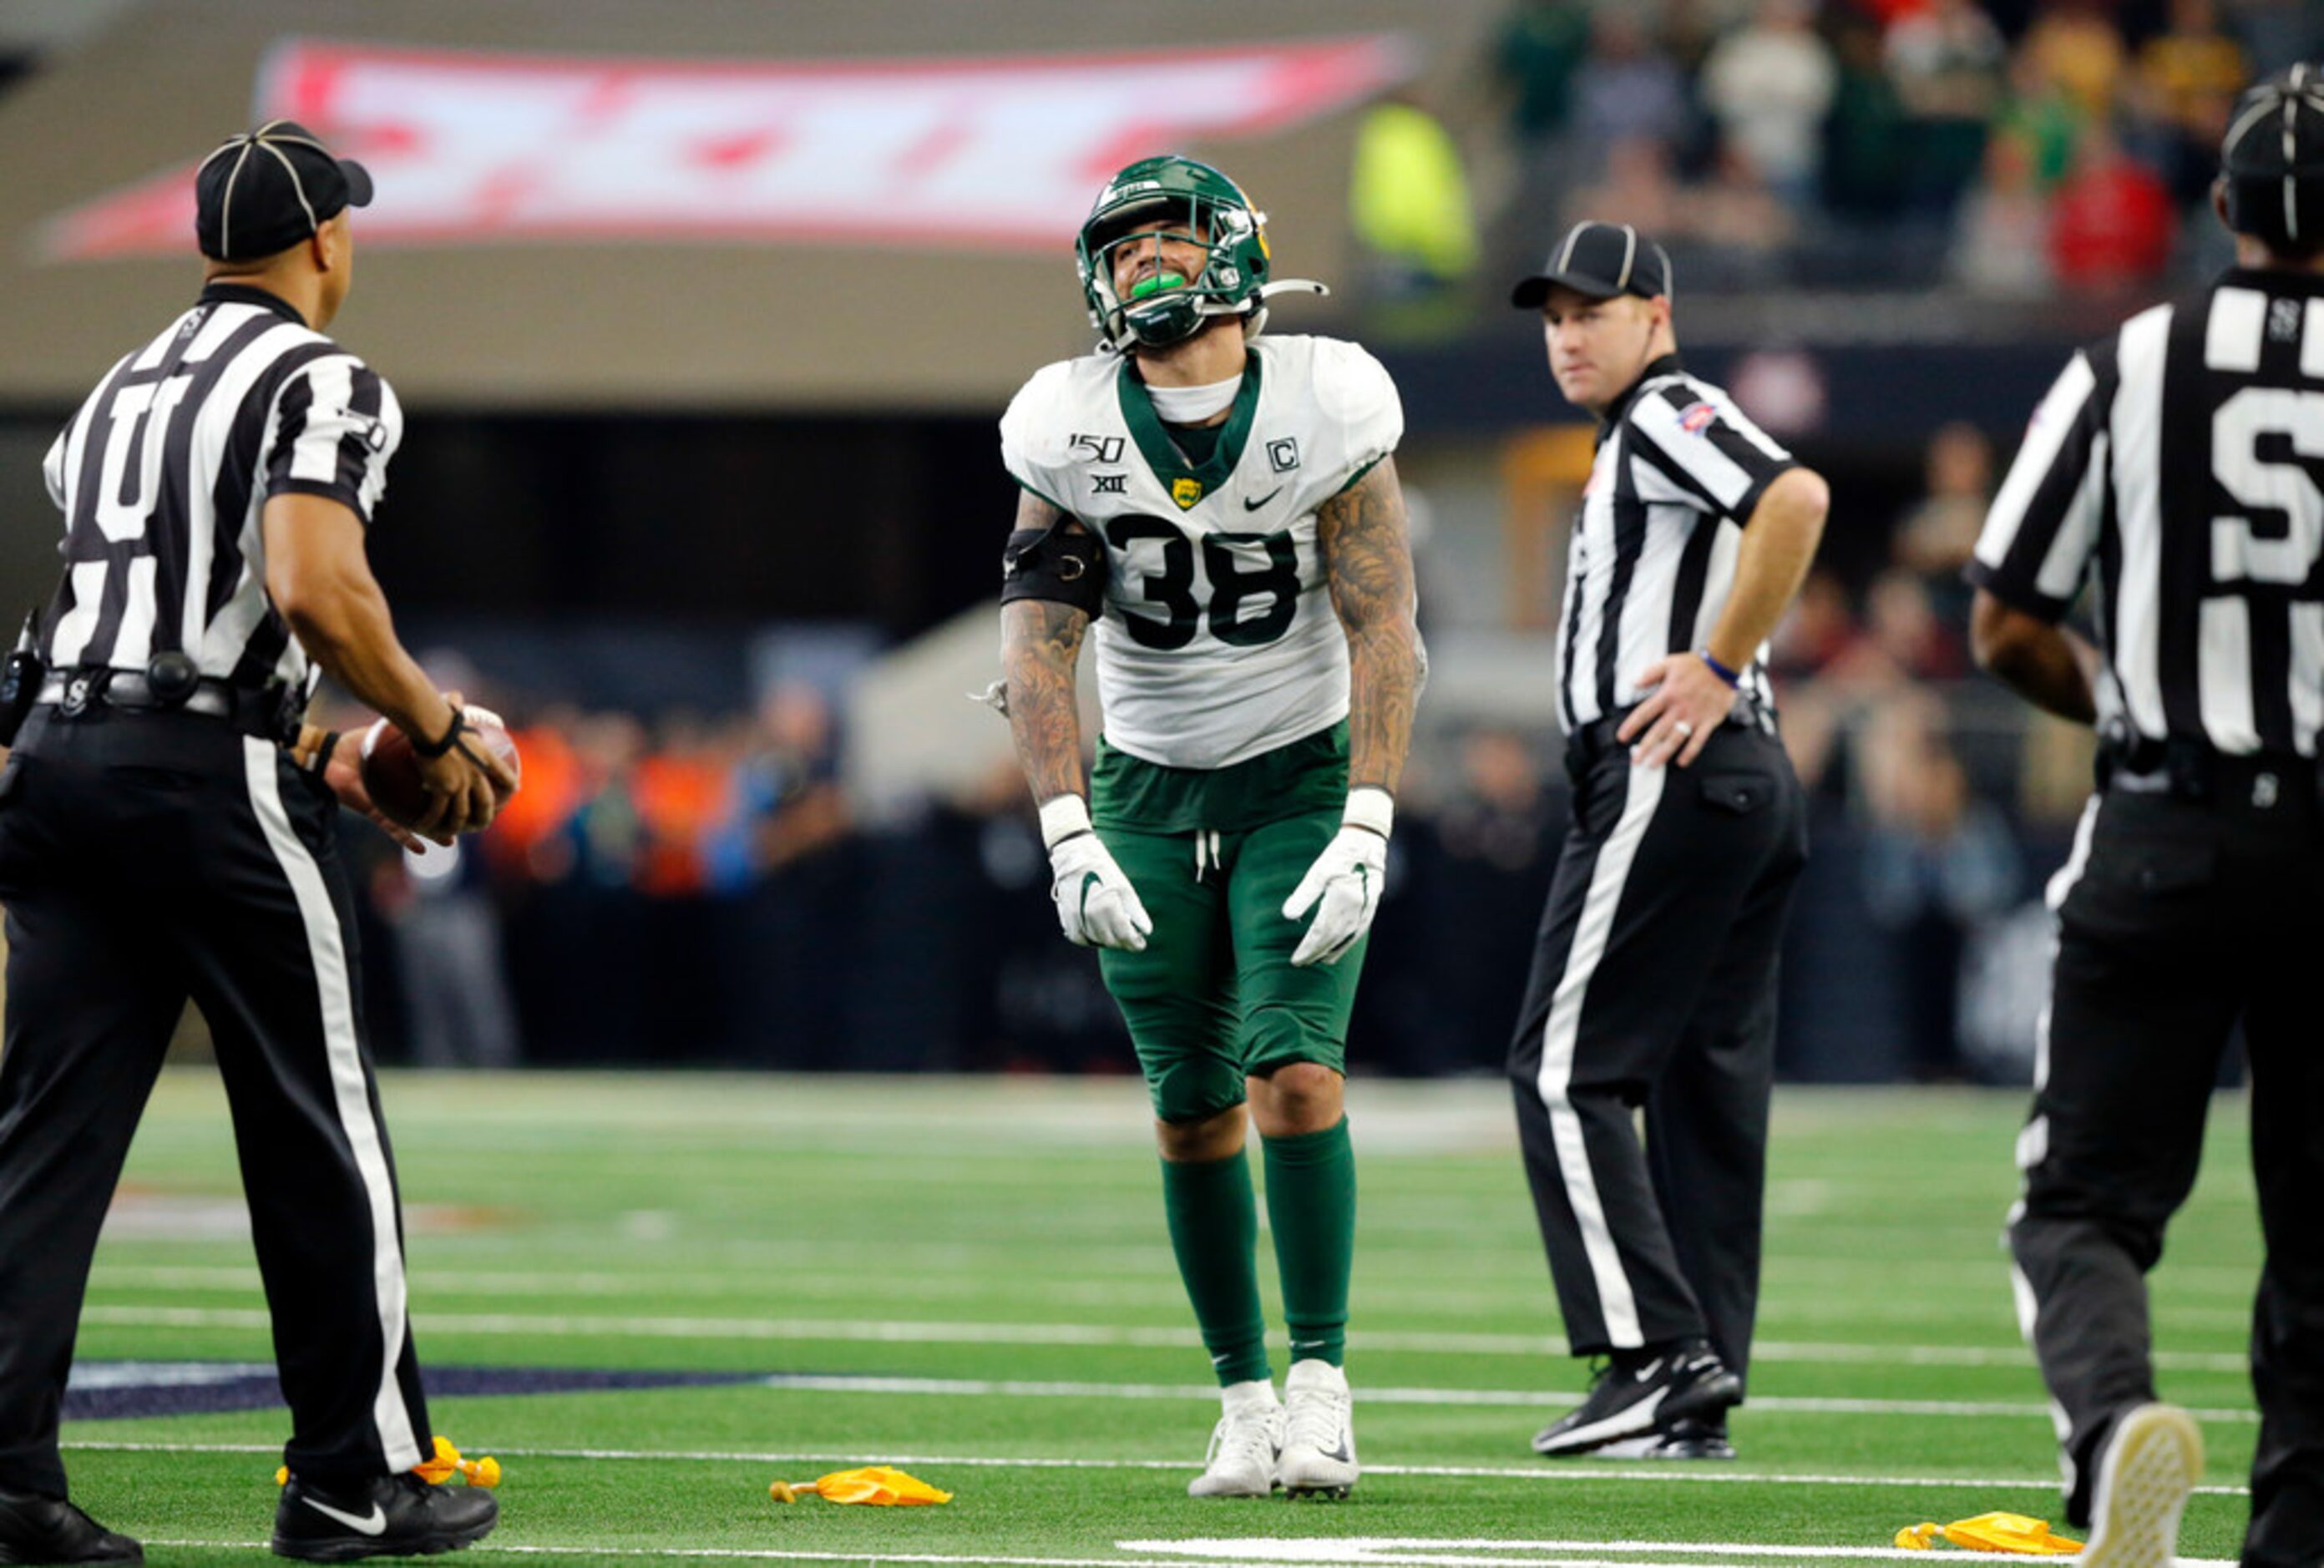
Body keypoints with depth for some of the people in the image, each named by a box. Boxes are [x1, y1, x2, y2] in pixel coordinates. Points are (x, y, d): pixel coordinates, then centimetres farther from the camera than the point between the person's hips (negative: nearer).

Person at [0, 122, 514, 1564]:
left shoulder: (122, 391, 21)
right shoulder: (321, 382, -4)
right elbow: (311, 587, -20)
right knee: (318, 1135, 4)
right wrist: (437, 728, -7)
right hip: (210, 780, -7)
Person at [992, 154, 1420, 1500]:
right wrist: (1071, 841, -22)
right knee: (1193, 1105, 1)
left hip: (1303, 775, -2)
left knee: (1295, 1072, -17)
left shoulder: (1325, 409, -13)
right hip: (1150, 787, 2)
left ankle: (1321, 1385, -13)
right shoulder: (1072, 431, -8)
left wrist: (1365, 833, -23)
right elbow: (1037, 643, -12)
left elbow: (1382, 633, -15)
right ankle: (1246, 1399, 10)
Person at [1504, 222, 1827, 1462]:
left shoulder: (1670, 415, -8)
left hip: (1671, 777, -11)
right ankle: (1695, 1403, 9)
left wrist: (1718, 667, -21)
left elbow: (1797, 498, -26)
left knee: (1565, 1069, -10)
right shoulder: (1633, 444, 24)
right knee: (1706, 1085, 9)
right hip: (1751, 783, 11)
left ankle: (1653, 1353, -17)